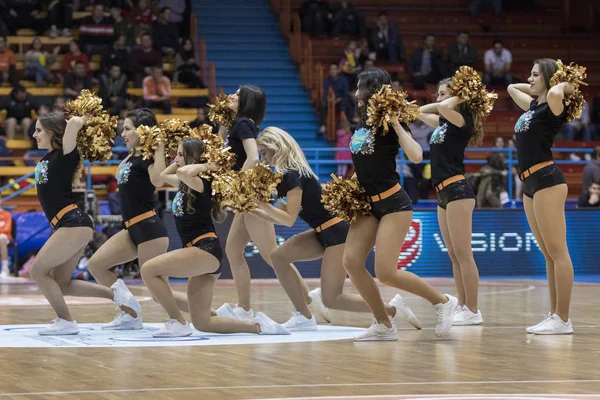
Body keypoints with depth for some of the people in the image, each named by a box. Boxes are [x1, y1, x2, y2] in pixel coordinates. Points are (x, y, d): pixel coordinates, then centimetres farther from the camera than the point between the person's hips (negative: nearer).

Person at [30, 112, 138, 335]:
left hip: (74, 224, -10)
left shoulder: (64, 155, -9)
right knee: (61, 283, 11)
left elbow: (73, 123, -26)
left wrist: (83, 120, -6)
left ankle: (66, 322, -2)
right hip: (70, 226, 10)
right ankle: (116, 295, 15)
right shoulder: (47, 158, 15)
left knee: (38, 271, -9)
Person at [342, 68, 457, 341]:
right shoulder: (362, 124, 9)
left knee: (386, 272, -15)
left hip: (393, 204, -8)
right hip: (368, 205, 8)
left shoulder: (387, 125, -12)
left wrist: (396, 125, -24)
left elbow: (415, 155, -28)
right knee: (351, 261, -8)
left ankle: (443, 301, 4)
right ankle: (383, 325, 1)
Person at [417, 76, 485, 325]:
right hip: (444, 193, 9)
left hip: (457, 191, -9)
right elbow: (420, 112, 31)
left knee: (463, 254, -9)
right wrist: (439, 104, 17)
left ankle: (473, 311, -8)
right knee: (454, 257, 10)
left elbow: (445, 107, -28)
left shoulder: (461, 120, -7)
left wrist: (459, 98, -11)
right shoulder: (443, 122, 17)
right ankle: (463, 308, 13)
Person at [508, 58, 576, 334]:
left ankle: (563, 320, -9)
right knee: (548, 254, 11)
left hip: (546, 180, -10)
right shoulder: (533, 106, 18)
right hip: (529, 184, 10)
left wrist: (564, 87, -13)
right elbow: (512, 87, 36)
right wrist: (534, 89, 23)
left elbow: (554, 94, -33)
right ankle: (554, 315, 14)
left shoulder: (552, 108, -8)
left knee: (557, 251, -8)